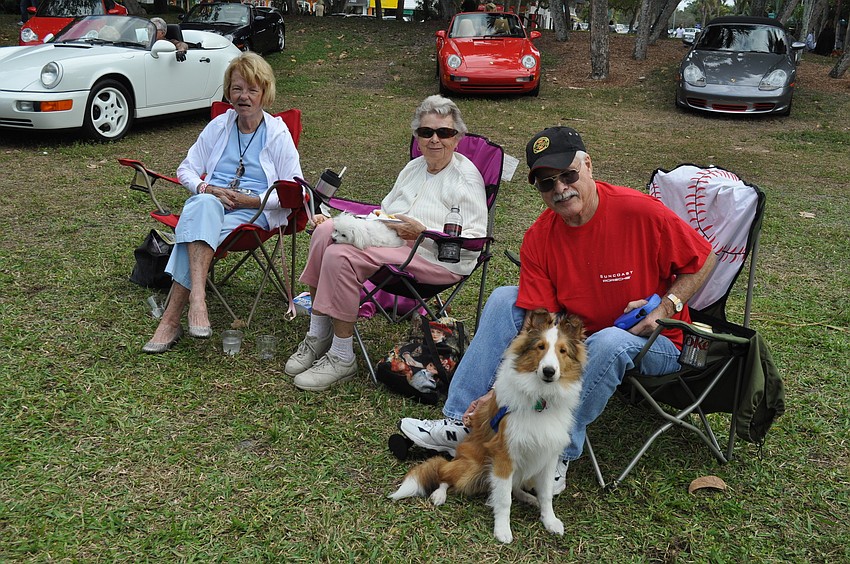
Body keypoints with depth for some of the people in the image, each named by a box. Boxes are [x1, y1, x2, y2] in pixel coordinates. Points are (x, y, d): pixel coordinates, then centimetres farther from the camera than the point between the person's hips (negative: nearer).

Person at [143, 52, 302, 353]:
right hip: (210, 202, 3)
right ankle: (197, 298, -49)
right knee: (204, 205, -37)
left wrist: (252, 200, -13)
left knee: (198, 225, -34)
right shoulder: (218, 126, 14)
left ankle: (171, 318, -38)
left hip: (255, 211, -2)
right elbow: (186, 169, 16)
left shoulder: (278, 133, 5)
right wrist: (208, 189, -6)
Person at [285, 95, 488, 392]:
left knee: (340, 256, -26)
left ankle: (341, 359, -16)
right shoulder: (413, 168, 20)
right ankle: (318, 336, -9)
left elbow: (475, 239, -13)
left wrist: (422, 232, -20)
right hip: (390, 238, 8)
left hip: (437, 258, -8)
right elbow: (385, 209, 26)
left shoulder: (466, 176, -4)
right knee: (327, 230, -15)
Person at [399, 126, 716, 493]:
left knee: (610, 342, -38)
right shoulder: (539, 239, -10)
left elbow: (703, 260, -8)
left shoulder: (640, 212, -21)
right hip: (576, 336, 5)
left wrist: (667, 306, -22)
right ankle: (460, 424, -9)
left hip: (655, 342, -4)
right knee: (503, 299, -7)